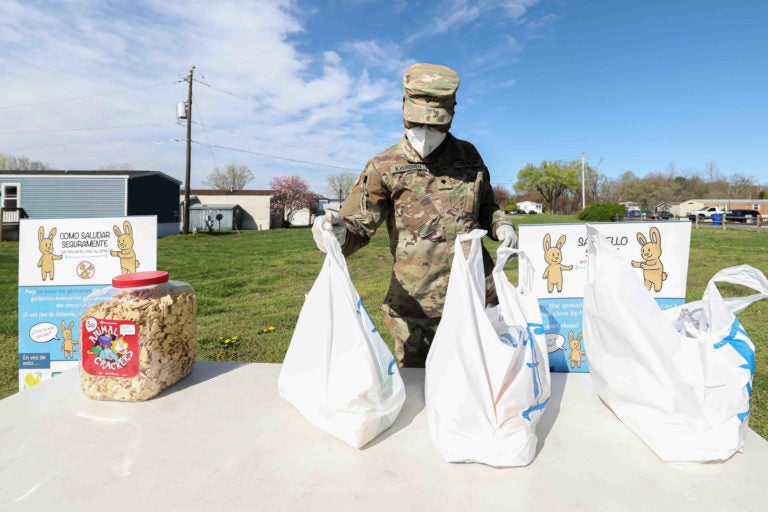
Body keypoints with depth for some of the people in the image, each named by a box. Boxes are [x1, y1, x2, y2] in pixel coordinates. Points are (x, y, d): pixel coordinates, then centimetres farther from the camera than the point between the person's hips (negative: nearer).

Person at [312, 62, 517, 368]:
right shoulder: (384, 167, -2)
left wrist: (501, 226, 1)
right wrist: (338, 233, -29)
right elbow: (358, 225, -6)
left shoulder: (468, 156, 9)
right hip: (416, 304, -3)